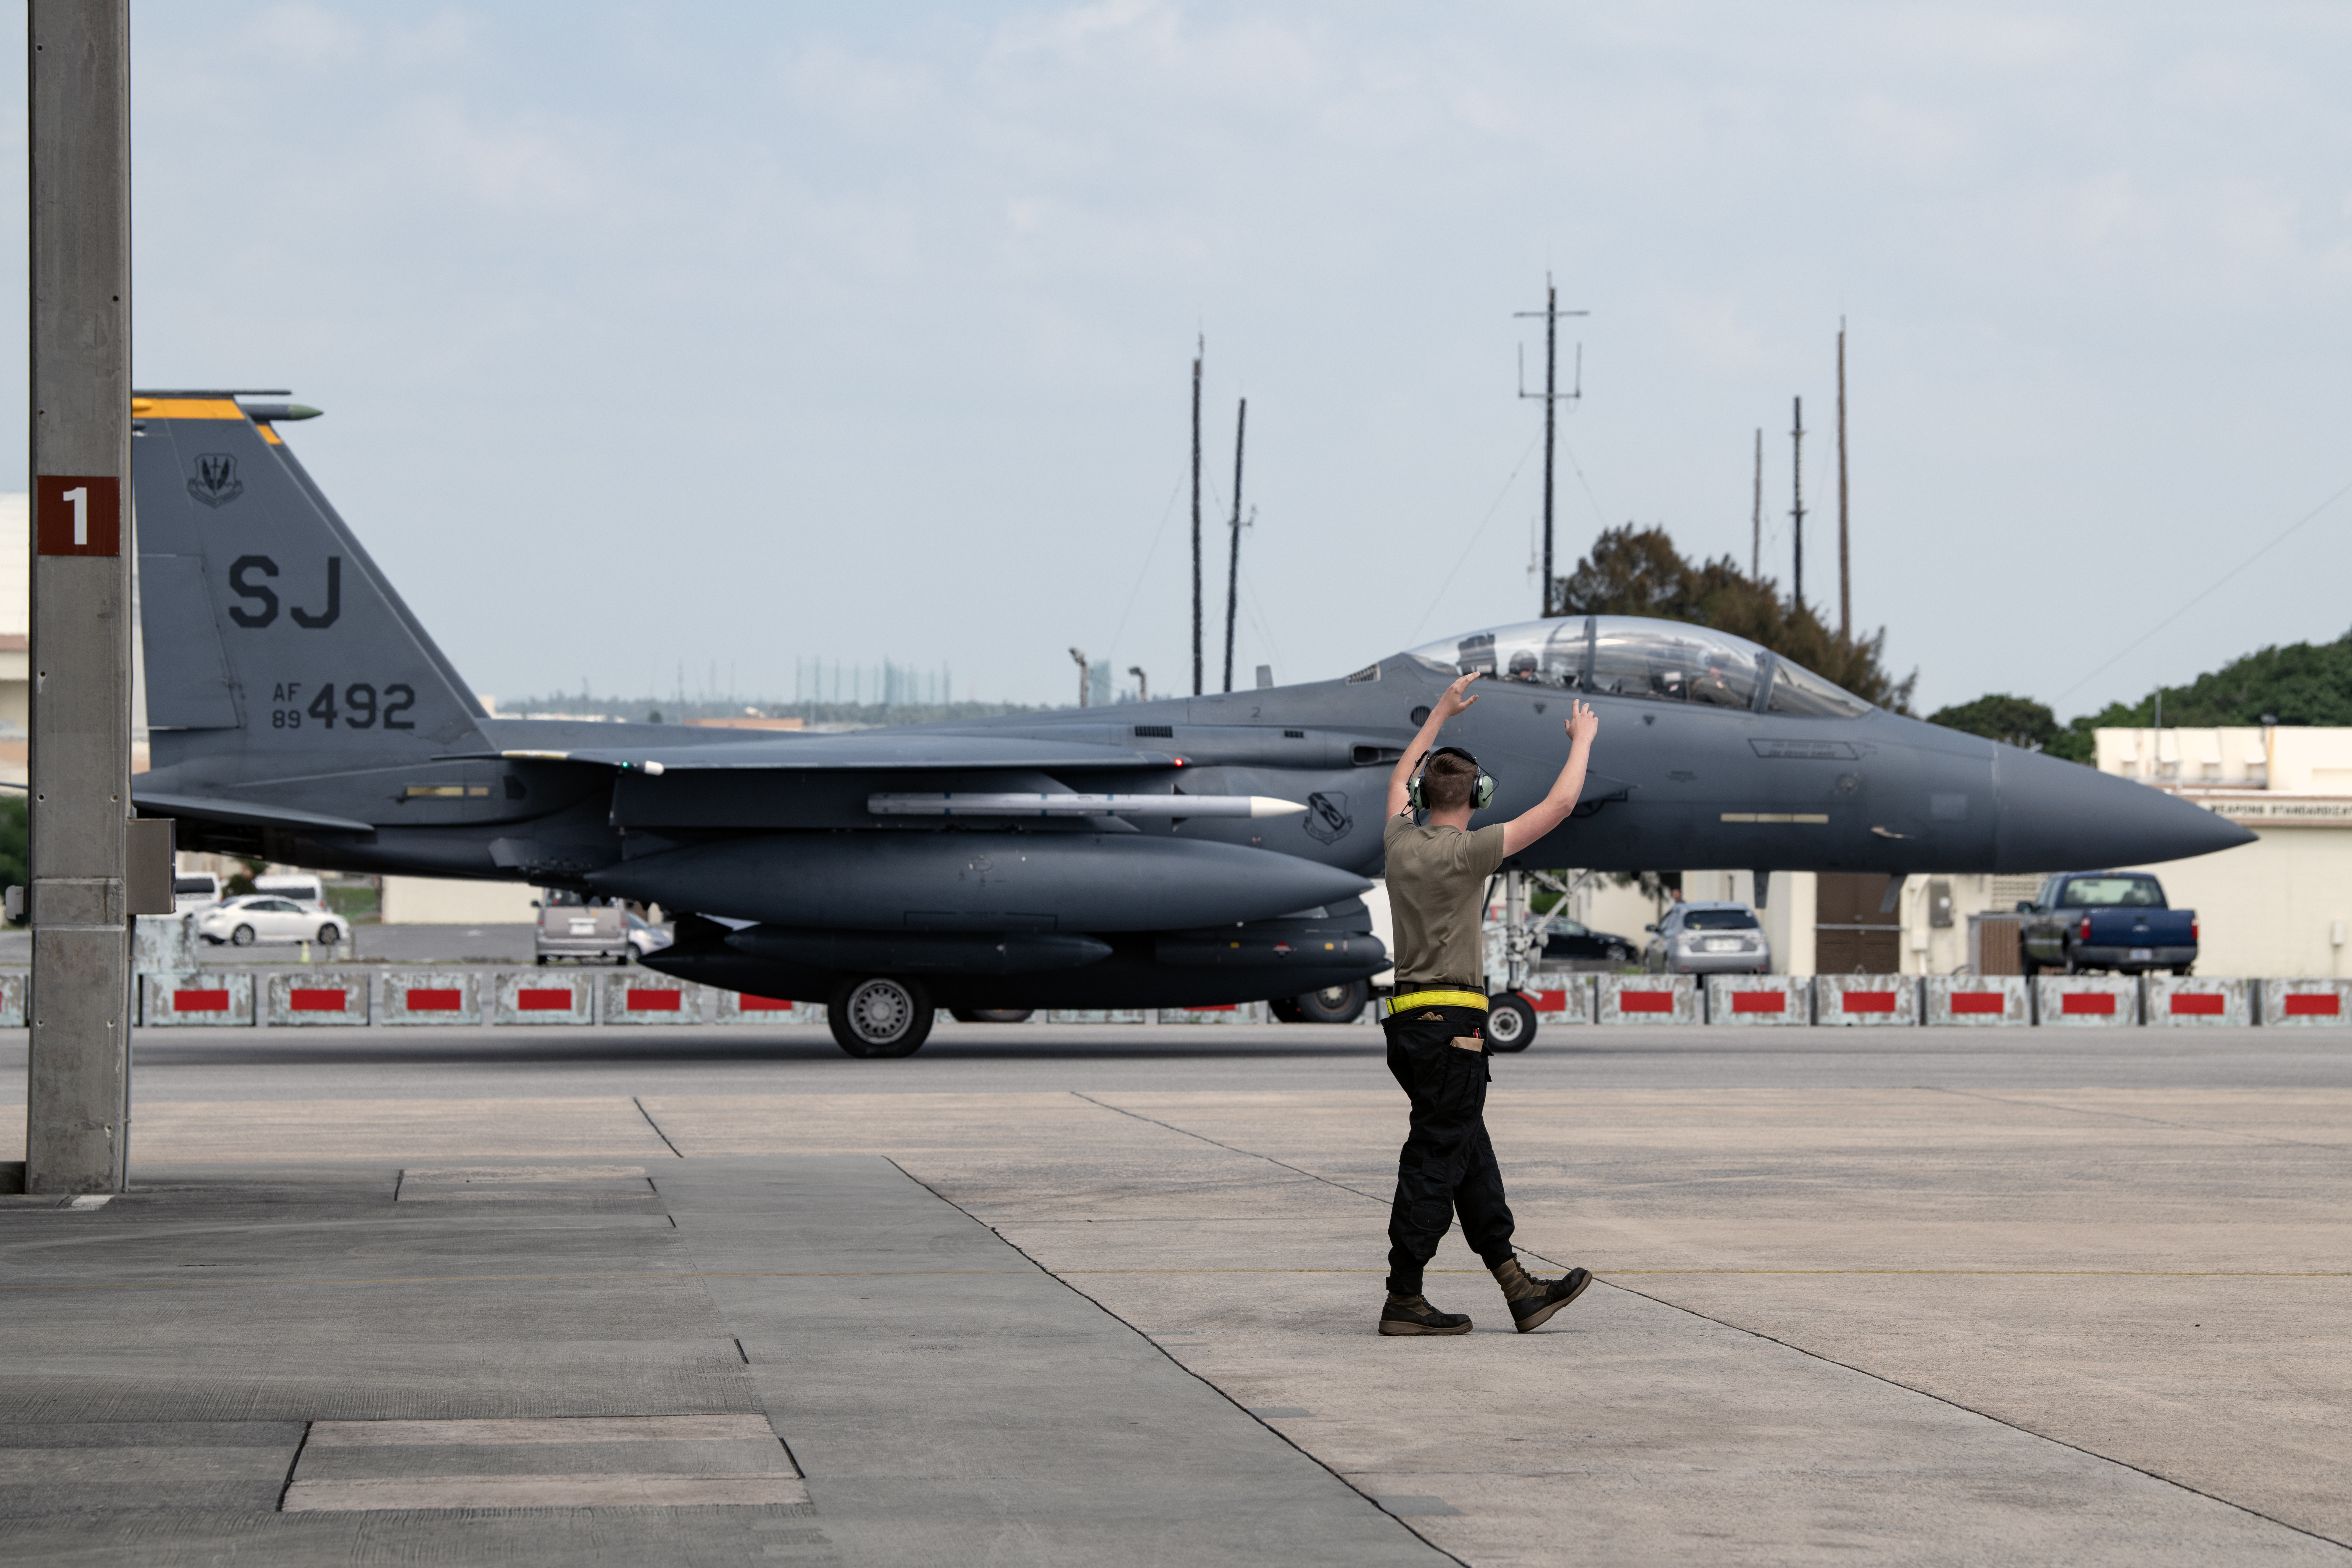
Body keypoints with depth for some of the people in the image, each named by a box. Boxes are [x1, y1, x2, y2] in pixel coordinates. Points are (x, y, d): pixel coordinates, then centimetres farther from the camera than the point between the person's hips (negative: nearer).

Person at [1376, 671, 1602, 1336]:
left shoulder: (1402, 842, 7)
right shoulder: (1467, 852, -13)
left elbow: (1399, 781, 30)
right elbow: (1559, 806, -9)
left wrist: (1441, 714, 37)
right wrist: (1582, 741, 6)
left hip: (1410, 1023, 9)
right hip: (1450, 1024, -9)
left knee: (1472, 1159, 11)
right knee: (1435, 1163, -5)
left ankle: (1519, 1289, 15)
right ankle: (1403, 1300, -4)